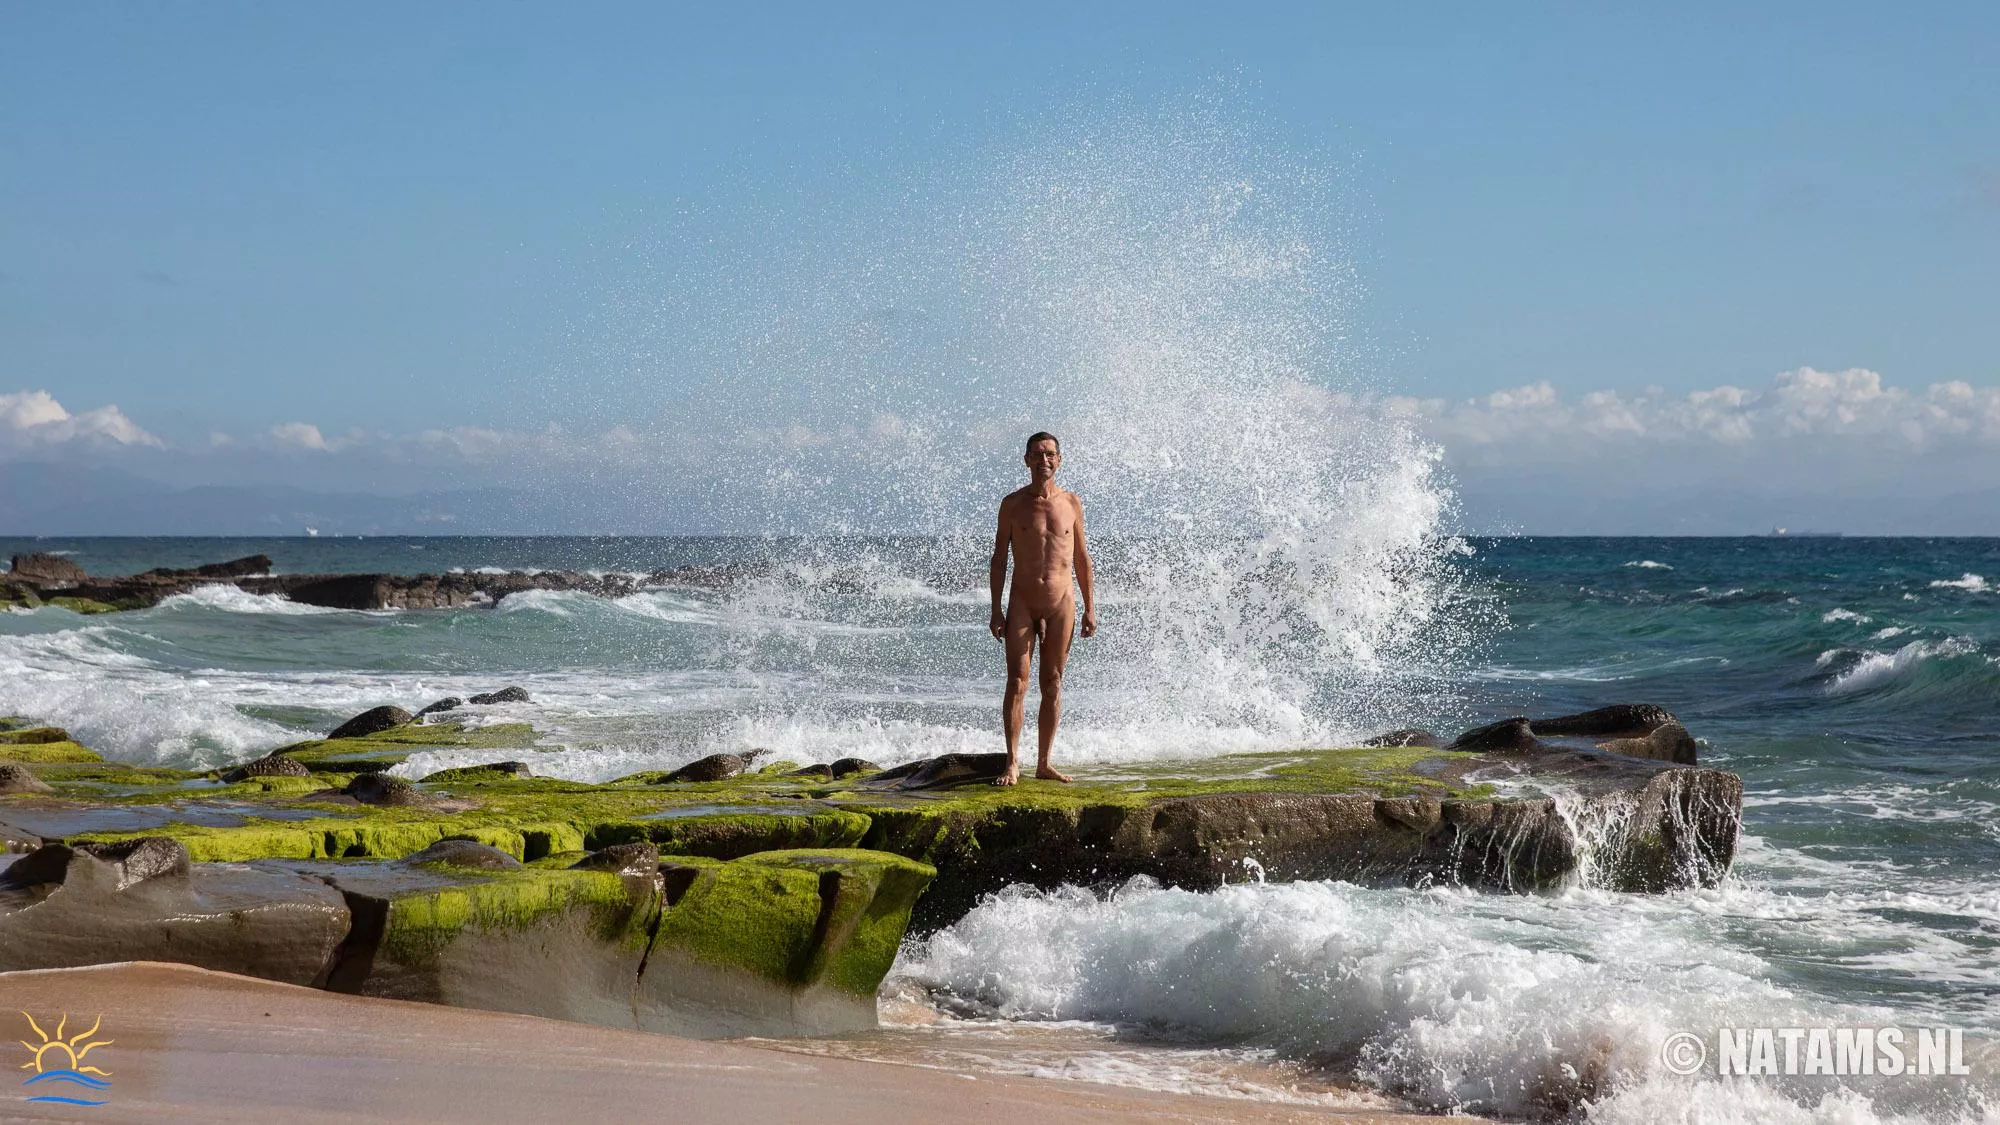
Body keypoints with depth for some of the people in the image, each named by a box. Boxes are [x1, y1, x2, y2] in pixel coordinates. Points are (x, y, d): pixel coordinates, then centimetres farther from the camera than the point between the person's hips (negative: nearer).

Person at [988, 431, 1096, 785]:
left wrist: (1090, 607, 6)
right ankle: (1012, 764, -9)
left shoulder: (1071, 502, 5)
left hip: (1061, 603, 2)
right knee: (1017, 682, -8)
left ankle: (1044, 763, 10)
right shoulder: (1013, 504, 0)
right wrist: (996, 609, -3)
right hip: (1022, 603, -2)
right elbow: (999, 557, 3)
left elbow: (1081, 557, 10)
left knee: (1052, 683, 5)